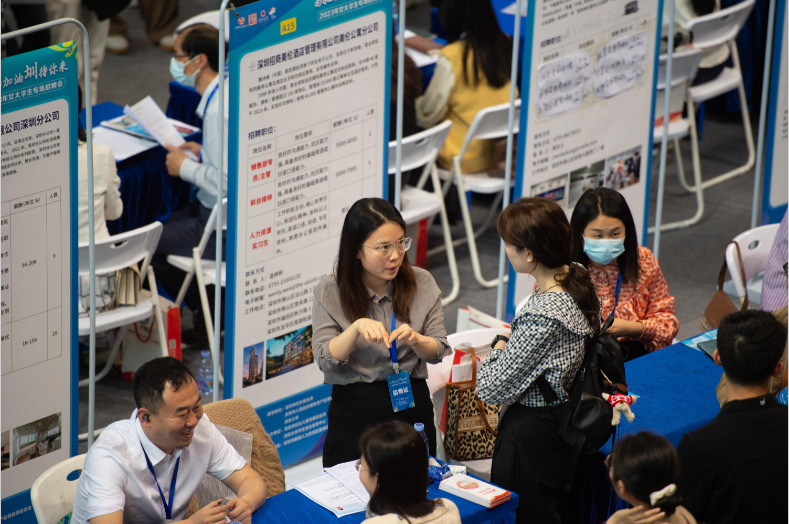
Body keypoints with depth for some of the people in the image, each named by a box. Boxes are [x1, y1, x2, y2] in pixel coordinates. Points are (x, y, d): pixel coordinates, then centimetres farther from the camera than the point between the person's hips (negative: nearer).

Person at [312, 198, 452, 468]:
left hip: (412, 408, 2)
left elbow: (439, 351, 1)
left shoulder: (421, 284, 0)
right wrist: (356, 328, -25)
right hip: (353, 412, -1)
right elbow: (325, 361, -10)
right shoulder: (329, 292, -5)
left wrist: (414, 339, -21)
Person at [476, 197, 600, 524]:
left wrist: (497, 351, -4)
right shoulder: (577, 279, -4)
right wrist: (508, 347, 1)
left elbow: (492, 389, -22)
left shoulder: (542, 316, -31)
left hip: (531, 434, -9)